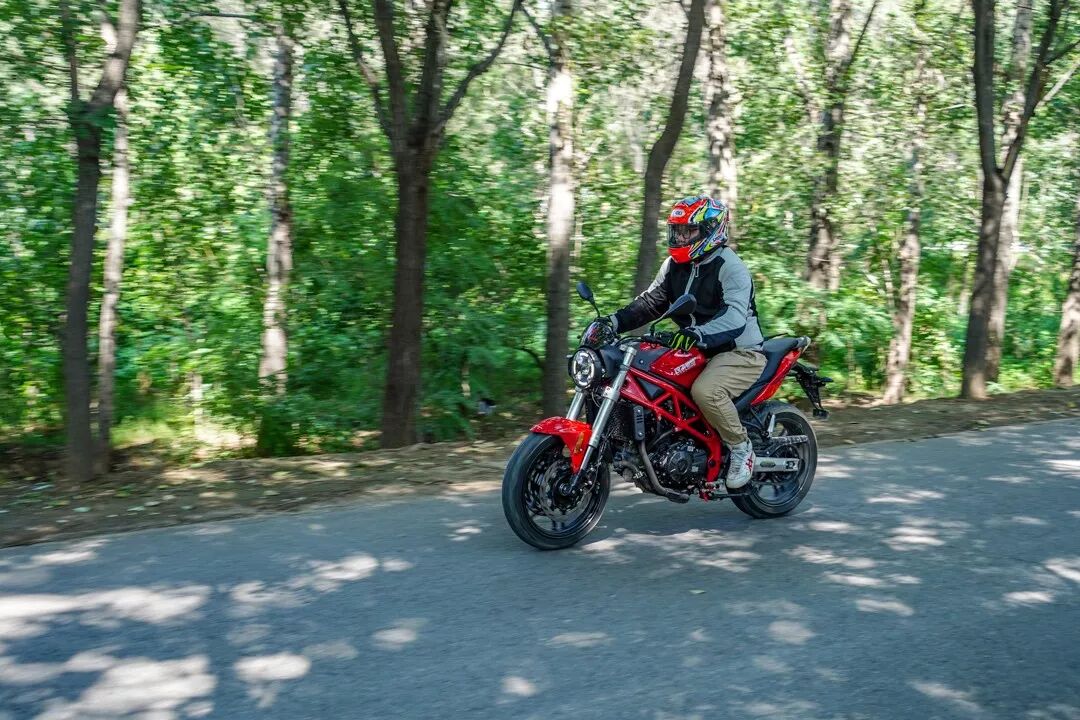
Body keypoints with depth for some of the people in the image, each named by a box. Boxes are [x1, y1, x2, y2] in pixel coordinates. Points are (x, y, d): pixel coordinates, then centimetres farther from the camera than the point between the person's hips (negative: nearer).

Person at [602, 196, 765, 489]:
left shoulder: (731, 268, -16)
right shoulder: (675, 265, 9)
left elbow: (735, 317, -31)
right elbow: (650, 301, 10)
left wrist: (697, 333, -49)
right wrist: (614, 321, -6)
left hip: (740, 352, -8)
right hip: (700, 352, 8)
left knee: (705, 390, -35)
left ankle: (741, 446, -12)